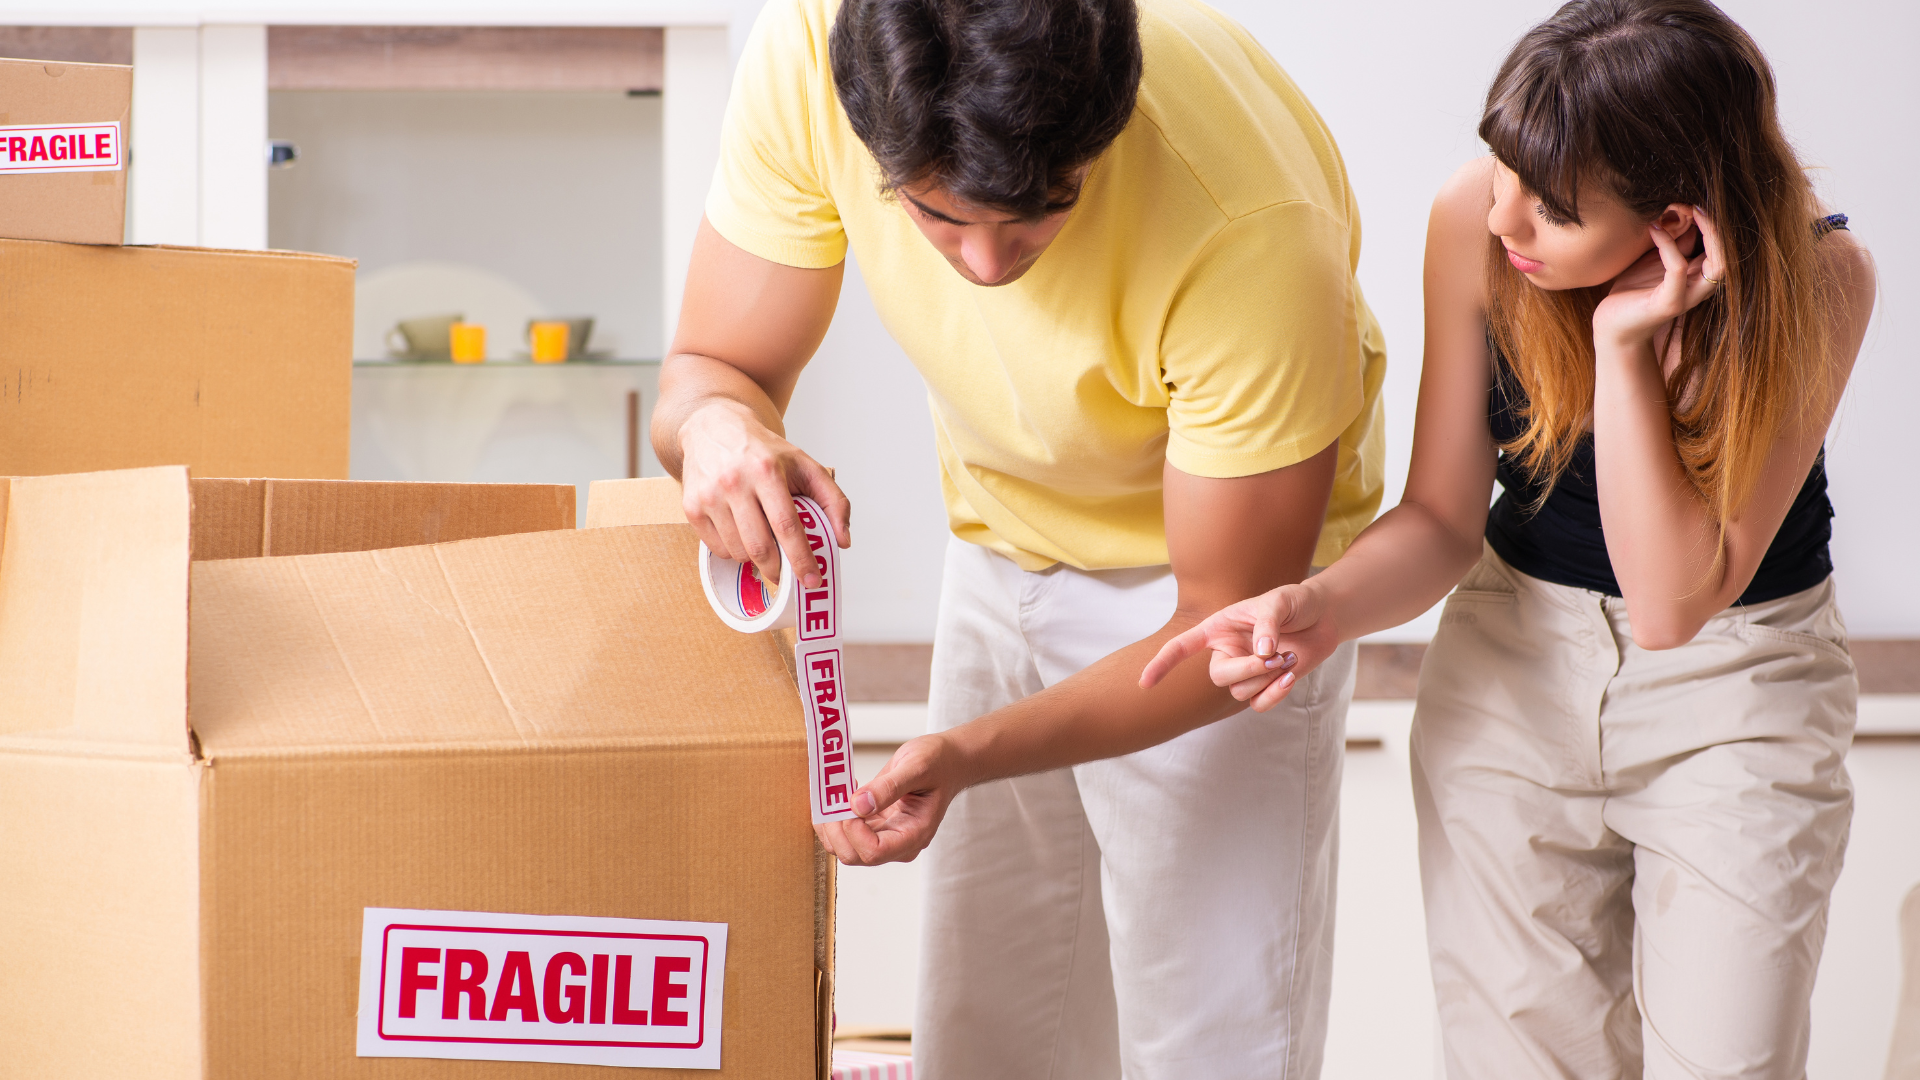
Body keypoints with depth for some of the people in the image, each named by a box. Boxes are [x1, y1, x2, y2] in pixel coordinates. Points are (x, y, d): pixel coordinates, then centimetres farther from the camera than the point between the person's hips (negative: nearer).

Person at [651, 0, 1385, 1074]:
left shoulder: (1254, 224, -38)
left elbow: (1230, 624, -27)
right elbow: (712, 368, -14)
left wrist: (970, 756, -39)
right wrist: (715, 421, -39)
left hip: (1212, 555, -4)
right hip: (1003, 536, 4)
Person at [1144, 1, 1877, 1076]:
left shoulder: (1816, 277, -23)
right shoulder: (1476, 220, -17)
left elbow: (1676, 603, -26)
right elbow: (1443, 519, -8)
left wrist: (1624, 344, -33)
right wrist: (1321, 607, -28)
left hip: (1739, 677, -2)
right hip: (1516, 663, 2)